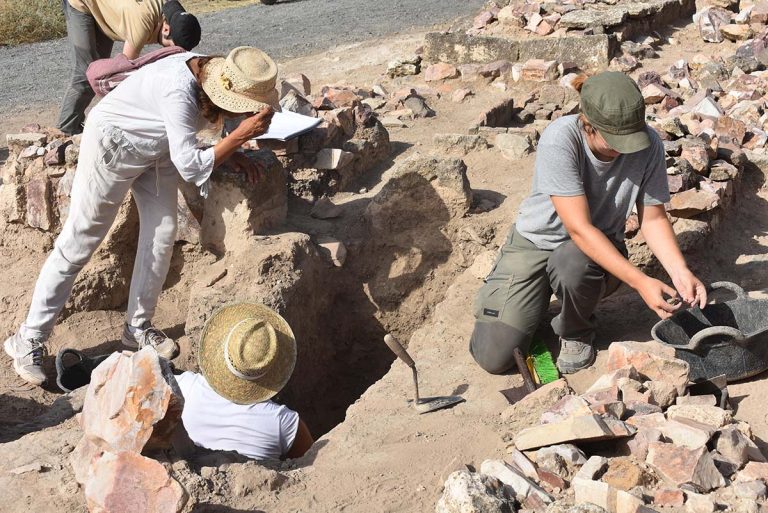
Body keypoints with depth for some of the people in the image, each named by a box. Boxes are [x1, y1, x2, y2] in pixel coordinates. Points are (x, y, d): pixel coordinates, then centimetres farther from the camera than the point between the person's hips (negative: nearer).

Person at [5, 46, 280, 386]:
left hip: (156, 150, 8)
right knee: (78, 243, -3)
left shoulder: (210, 71, -13)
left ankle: (138, 327, 21)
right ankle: (29, 340, 8)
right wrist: (240, 135, -36)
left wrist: (232, 150, -8)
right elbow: (190, 167, -36)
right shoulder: (179, 92, -37)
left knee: (162, 235, 5)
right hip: (112, 145, -8)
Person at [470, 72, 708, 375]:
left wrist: (680, 272, -23)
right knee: (494, 356, -14)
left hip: (599, 249, 2)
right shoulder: (559, 140, -29)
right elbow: (579, 228, -30)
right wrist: (641, 282, -35)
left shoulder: (648, 145, -19)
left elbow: (653, 218, -7)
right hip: (536, 240, -2)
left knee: (572, 262, -38)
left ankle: (577, 332, -2)